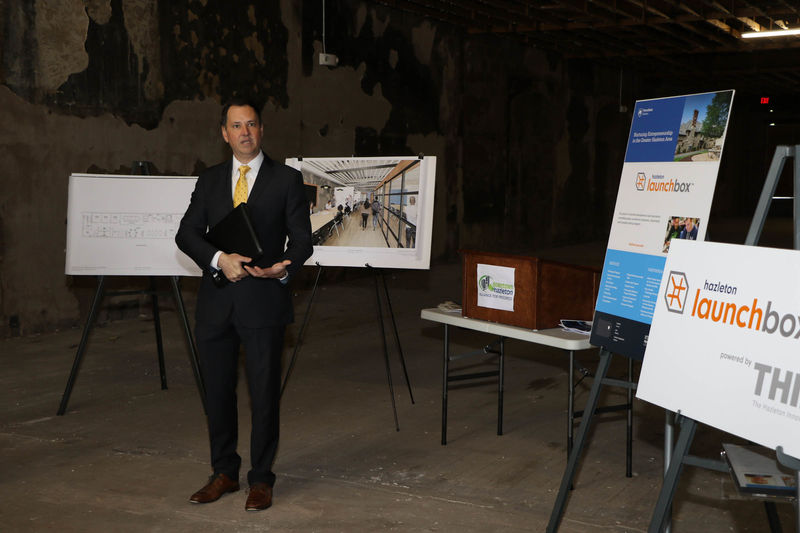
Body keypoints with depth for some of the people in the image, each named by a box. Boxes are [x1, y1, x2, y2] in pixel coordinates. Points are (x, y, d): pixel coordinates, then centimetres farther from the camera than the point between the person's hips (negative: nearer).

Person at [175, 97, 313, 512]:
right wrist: (219, 259, -14)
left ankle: (261, 479, 15)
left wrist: (283, 269, -19)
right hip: (216, 302, 4)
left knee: (264, 394, 1)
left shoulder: (287, 179, 3)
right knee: (217, 392, 11)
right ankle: (224, 473, 26)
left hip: (263, 301, -3)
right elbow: (187, 234, 3)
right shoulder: (209, 181, 12)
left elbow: (301, 240, 0)